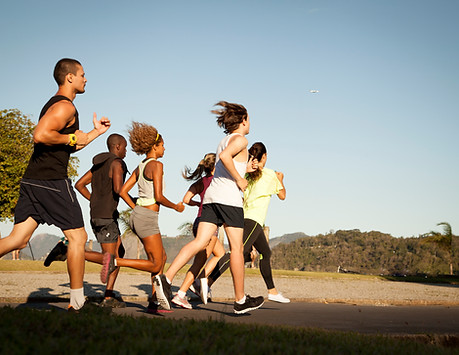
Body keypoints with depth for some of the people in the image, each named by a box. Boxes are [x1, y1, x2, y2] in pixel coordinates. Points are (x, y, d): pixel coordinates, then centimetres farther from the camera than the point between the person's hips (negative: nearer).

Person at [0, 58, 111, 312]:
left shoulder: (53, 105, 24)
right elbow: (40, 135, -25)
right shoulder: (65, 106, -9)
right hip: (52, 180, -9)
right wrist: (71, 138, -12)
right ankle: (77, 303, 7)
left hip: (32, 181, 9)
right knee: (77, 237, 1)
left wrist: (96, 132, 29)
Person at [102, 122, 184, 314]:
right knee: (155, 265, -5)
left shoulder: (140, 167, 14)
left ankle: (154, 302, 12)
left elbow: (123, 191, 13)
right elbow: (159, 196, -17)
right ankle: (115, 261, -15)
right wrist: (176, 207, -1)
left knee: (162, 257, 14)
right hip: (148, 218, -9)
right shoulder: (156, 165, -11)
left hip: (138, 214, 9)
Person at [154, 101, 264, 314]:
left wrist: (244, 168, 35)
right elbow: (224, 156, -22)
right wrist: (240, 180, -13)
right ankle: (240, 300, 9)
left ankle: (166, 278, -22)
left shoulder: (224, 141, 25)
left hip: (211, 196, 8)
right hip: (229, 198, -8)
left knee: (200, 242, -4)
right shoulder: (240, 139, -1)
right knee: (237, 248, 1)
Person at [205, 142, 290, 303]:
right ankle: (208, 280, -35)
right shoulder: (270, 175, 1)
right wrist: (280, 179, 31)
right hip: (254, 219, -8)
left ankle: (272, 291, 25)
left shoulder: (247, 173, 13)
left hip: (244, 217, 8)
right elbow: (282, 195, 14)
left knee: (265, 252, 19)